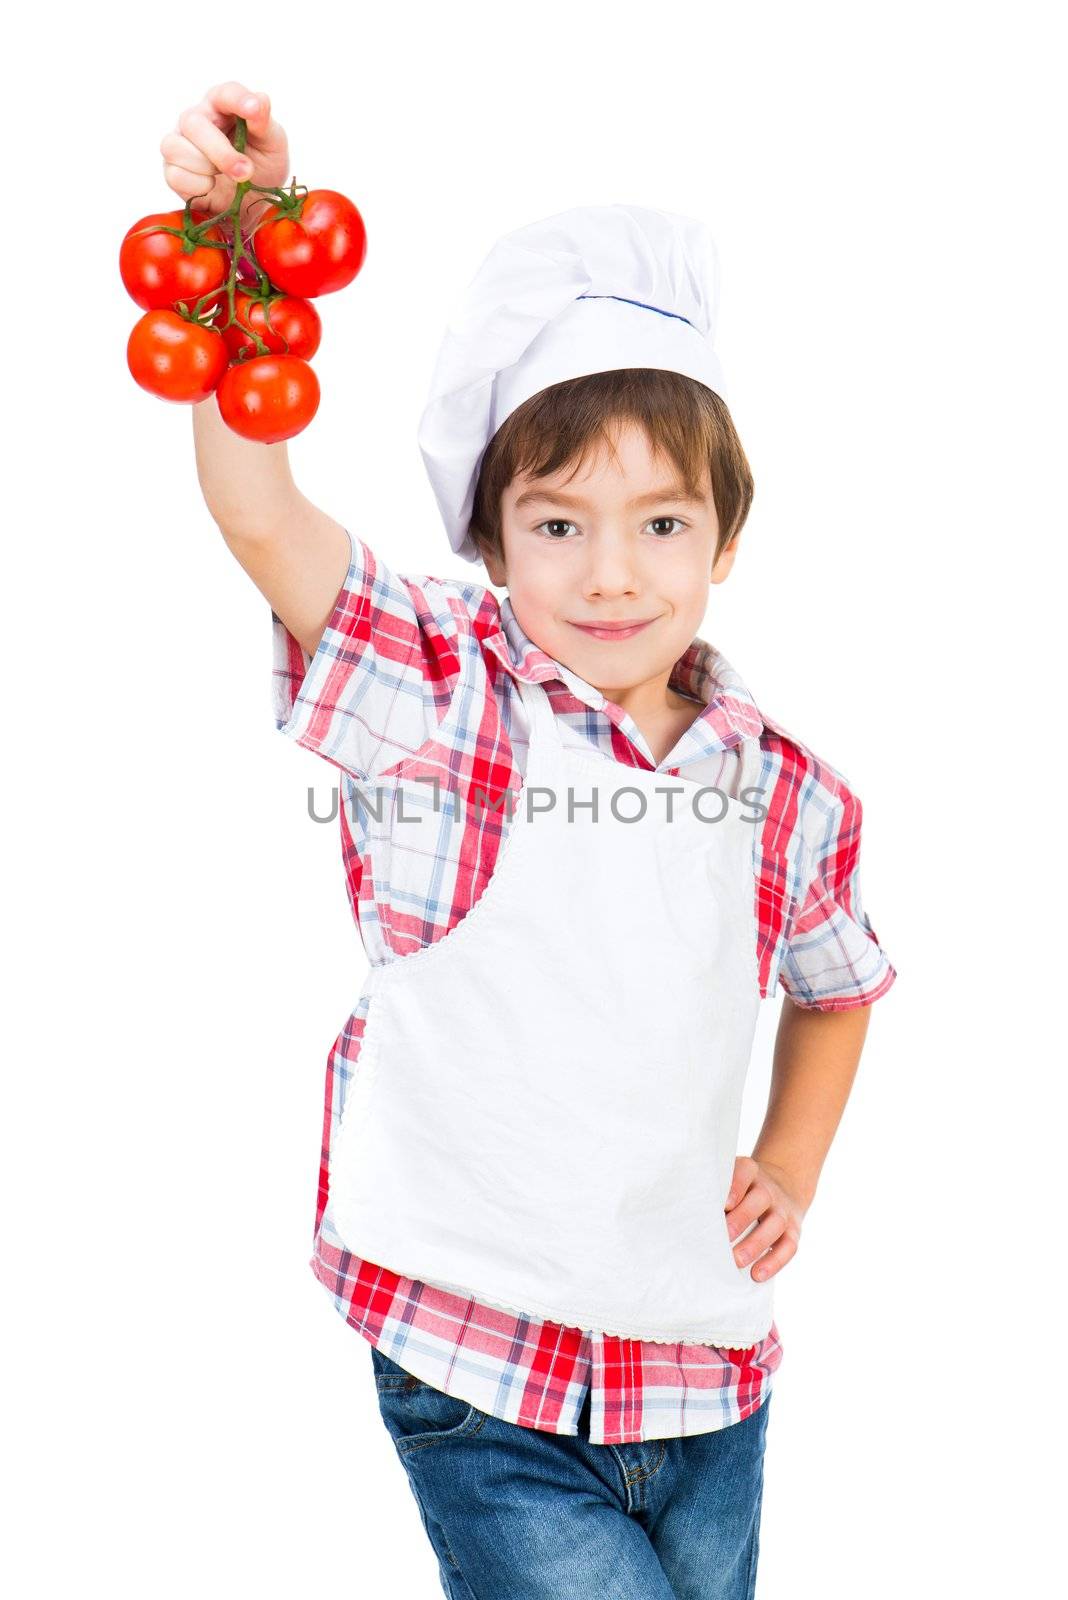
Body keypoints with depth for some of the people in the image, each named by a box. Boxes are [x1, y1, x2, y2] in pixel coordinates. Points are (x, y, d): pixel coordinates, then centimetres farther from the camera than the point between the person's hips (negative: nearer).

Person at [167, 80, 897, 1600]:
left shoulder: (790, 793, 1)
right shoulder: (438, 701, -9)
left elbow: (833, 990, 20)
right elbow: (260, 515, -25)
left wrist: (791, 1167, 9)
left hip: (705, 1380, 4)